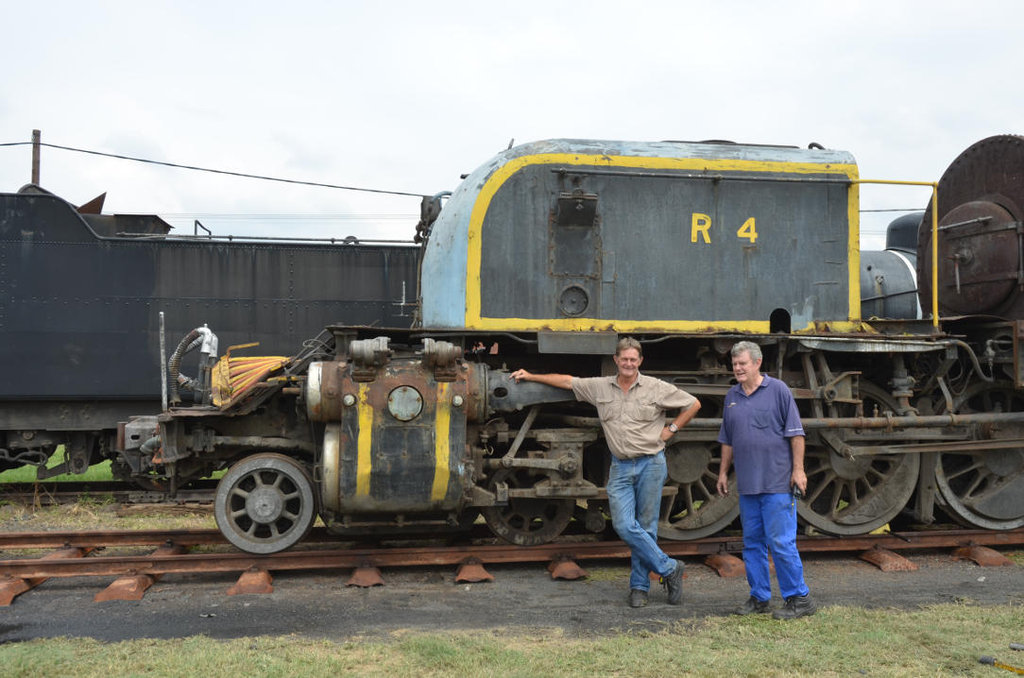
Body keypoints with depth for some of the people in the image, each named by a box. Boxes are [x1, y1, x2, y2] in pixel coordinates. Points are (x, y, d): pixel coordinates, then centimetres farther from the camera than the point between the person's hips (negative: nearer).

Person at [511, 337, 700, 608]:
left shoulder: (656, 388, -1)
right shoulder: (599, 387, 7)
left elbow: (693, 404, 7)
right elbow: (566, 381, 15)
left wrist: (671, 429, 2)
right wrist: (530, 376, 16)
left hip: (651, 465, -2)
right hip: (620, 467, 3)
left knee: (646, 527, 2)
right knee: (624, 526, -9)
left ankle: (640, 585, 16)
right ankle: (669, 569, 6)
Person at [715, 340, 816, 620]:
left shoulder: (778, 390, -3)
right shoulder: (732, 397, 12)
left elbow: (795, 433, -5)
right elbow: (728, 440, 19)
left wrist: (798, 469, -10)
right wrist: (723, 472, 17)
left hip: (777, 482, -6)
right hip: (747, 484, 6)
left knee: (781, 541, -6)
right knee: (752, 542, 10)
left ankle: (799, 599, 4)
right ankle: (759, 598, 19)